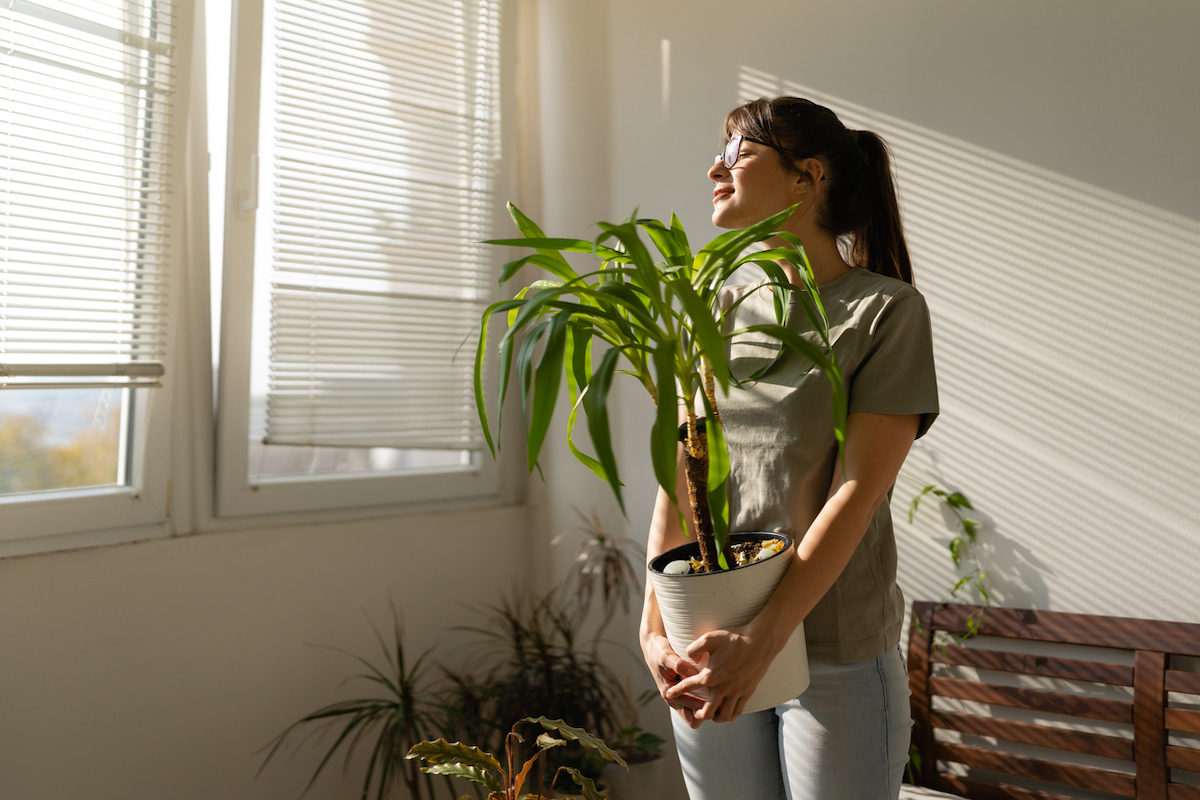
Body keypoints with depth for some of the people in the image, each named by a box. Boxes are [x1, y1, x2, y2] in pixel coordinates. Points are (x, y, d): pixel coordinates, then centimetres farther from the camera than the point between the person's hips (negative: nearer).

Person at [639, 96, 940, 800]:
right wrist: (655, 629, -7)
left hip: (837, 662, -4)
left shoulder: (887, 310, -6)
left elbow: (857, 491, -14)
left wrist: (762, 640, -20)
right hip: (714, 648, 4)